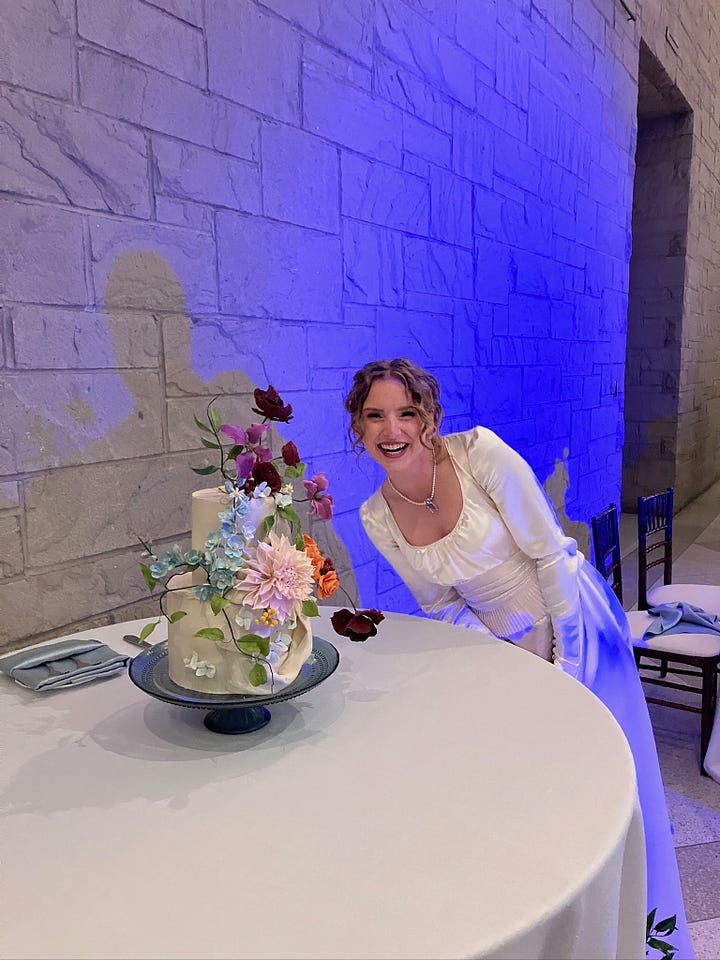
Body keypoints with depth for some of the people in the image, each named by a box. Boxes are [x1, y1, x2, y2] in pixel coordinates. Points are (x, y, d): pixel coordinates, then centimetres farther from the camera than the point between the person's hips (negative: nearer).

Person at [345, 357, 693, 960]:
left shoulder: (480, 452, -24)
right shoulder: (377, 518, -10)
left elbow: (549, 554, -18)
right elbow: (442, 604, 0)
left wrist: (568, 657, -15)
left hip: (574, 626, -3)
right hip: (504, 646, 3)